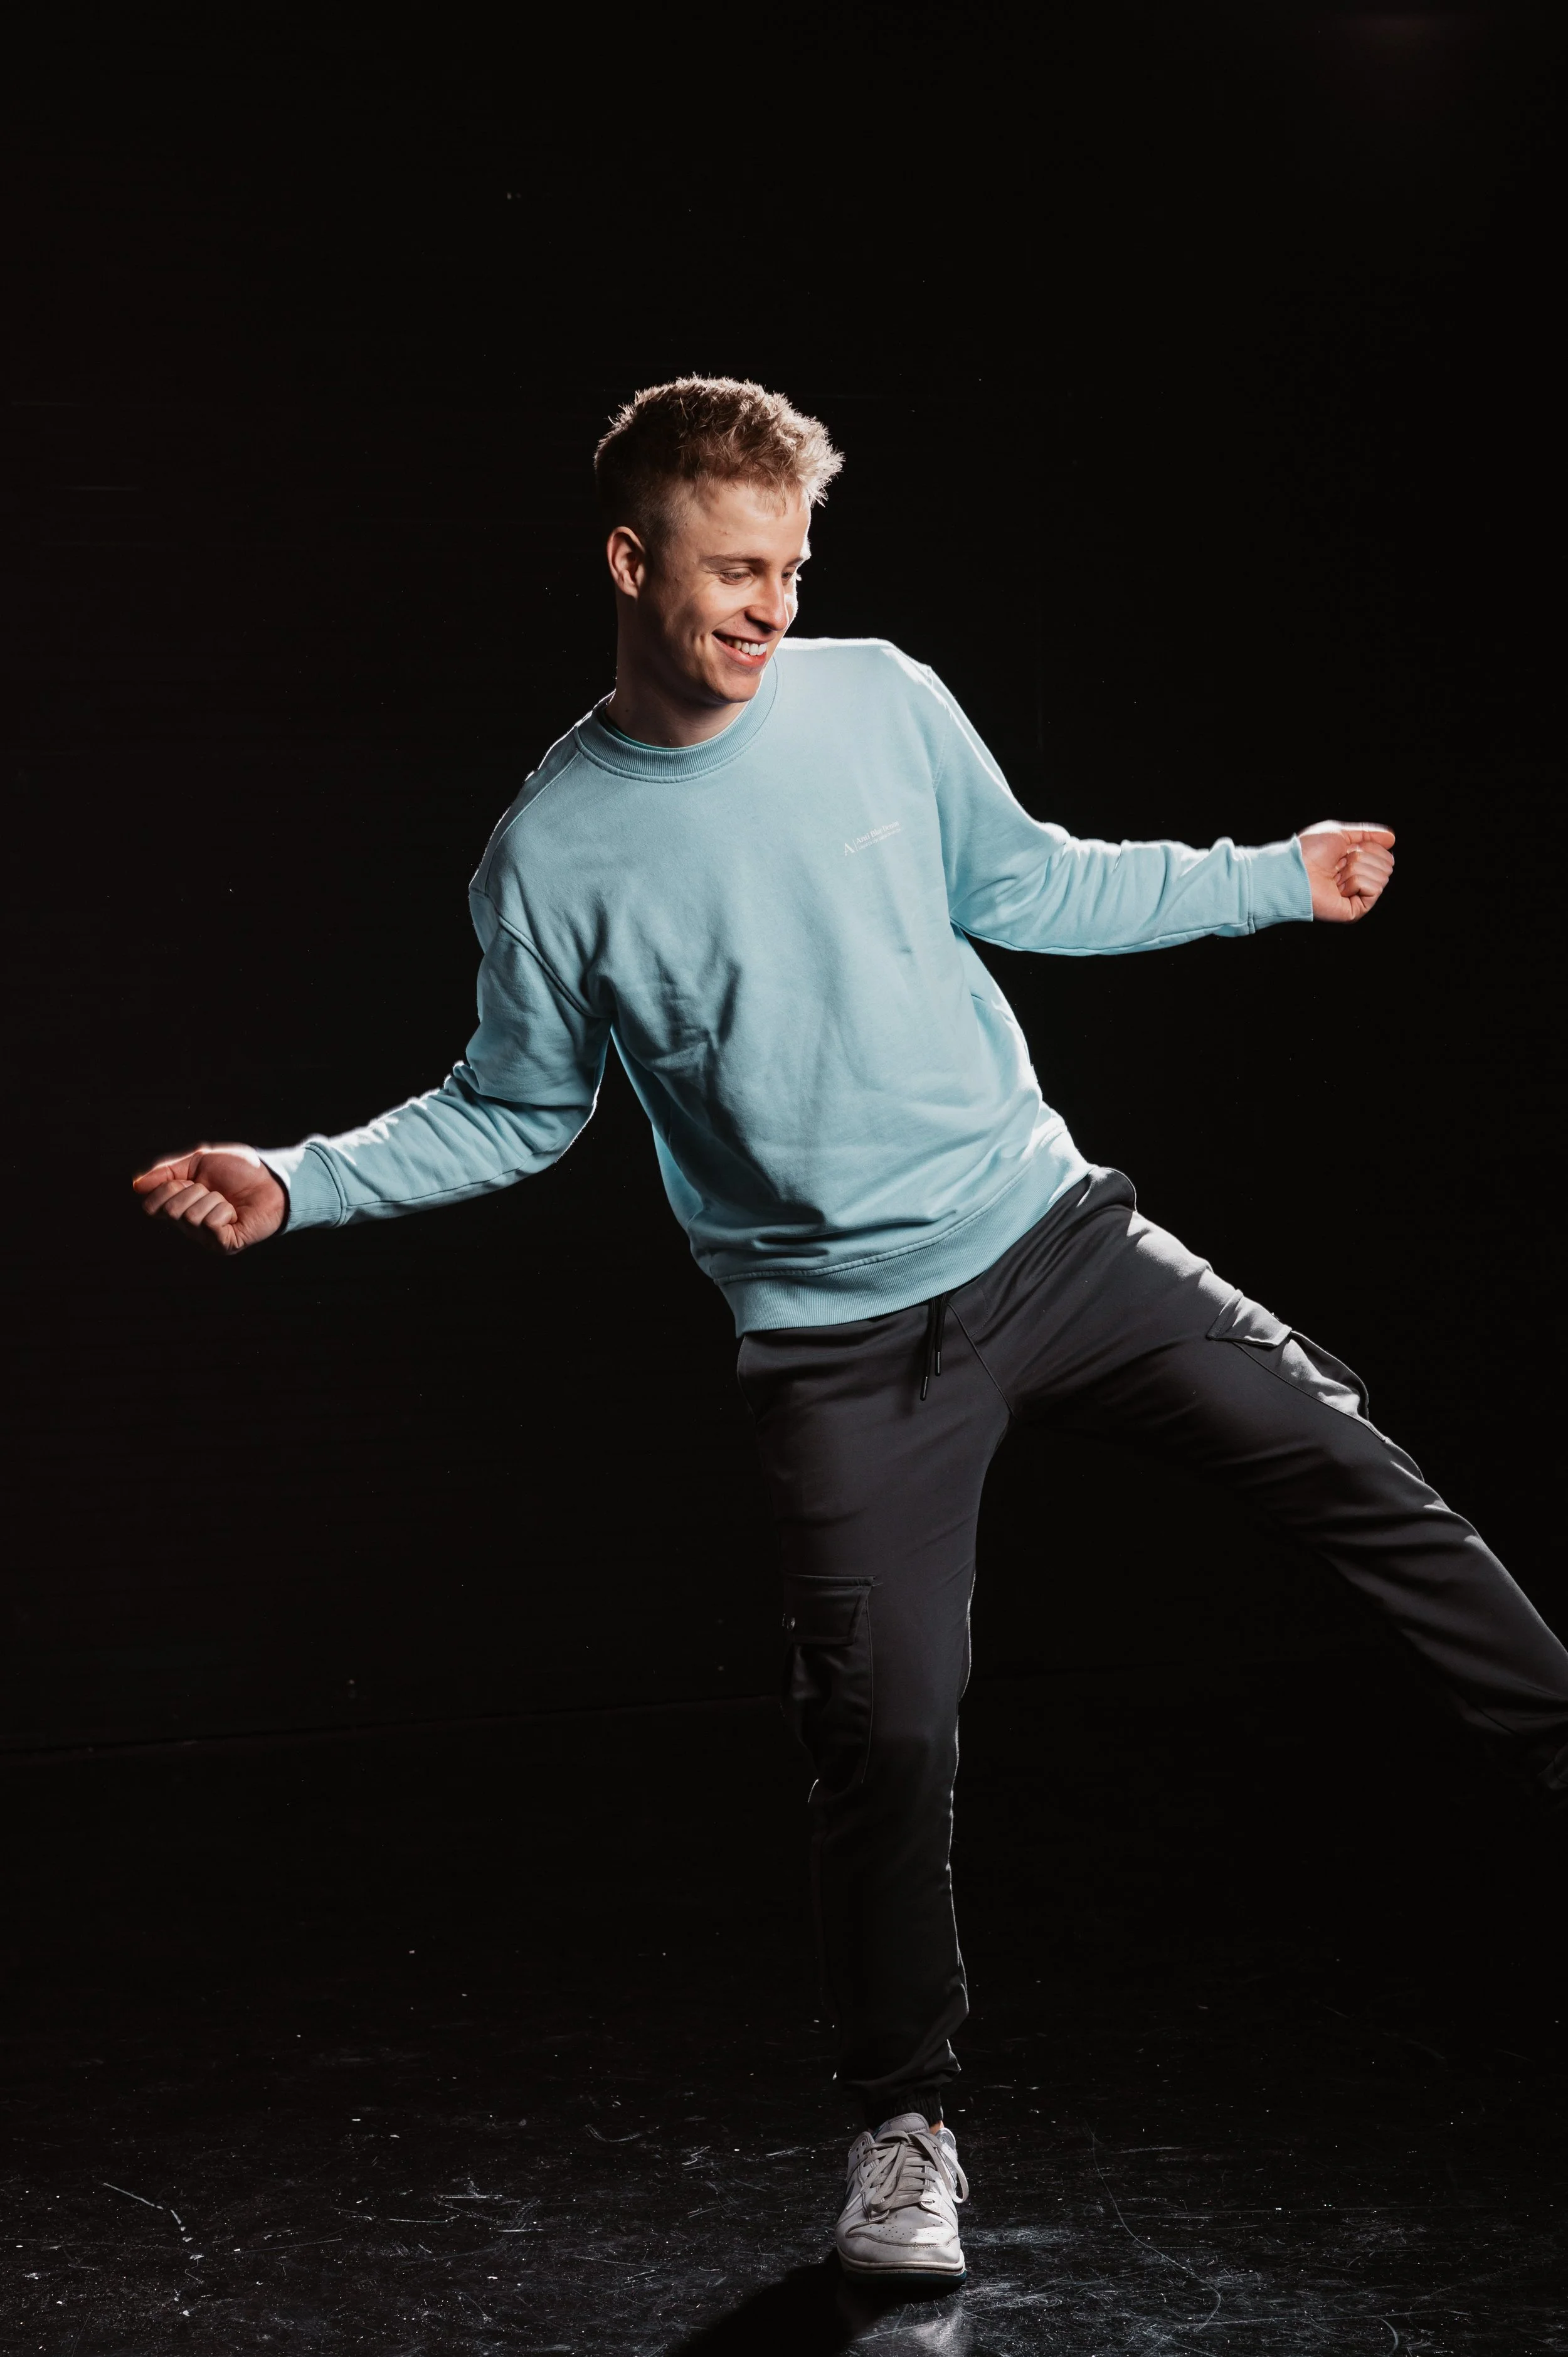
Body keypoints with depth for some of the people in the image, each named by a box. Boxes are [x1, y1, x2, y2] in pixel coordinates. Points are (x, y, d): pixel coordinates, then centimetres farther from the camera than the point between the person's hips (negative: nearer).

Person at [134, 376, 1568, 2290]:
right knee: (885, 1735, -3)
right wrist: (296, 1184, -8)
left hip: (1049, 1233, 3)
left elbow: (1025, 887, 14)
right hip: (842, 1340, -3)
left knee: (1341, 1463, -5)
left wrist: (1276, 881, 17)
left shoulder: (881, 699, -1)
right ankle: (904, 2127, 16)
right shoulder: (554, 851, -7)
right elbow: (510, 1114, 4)